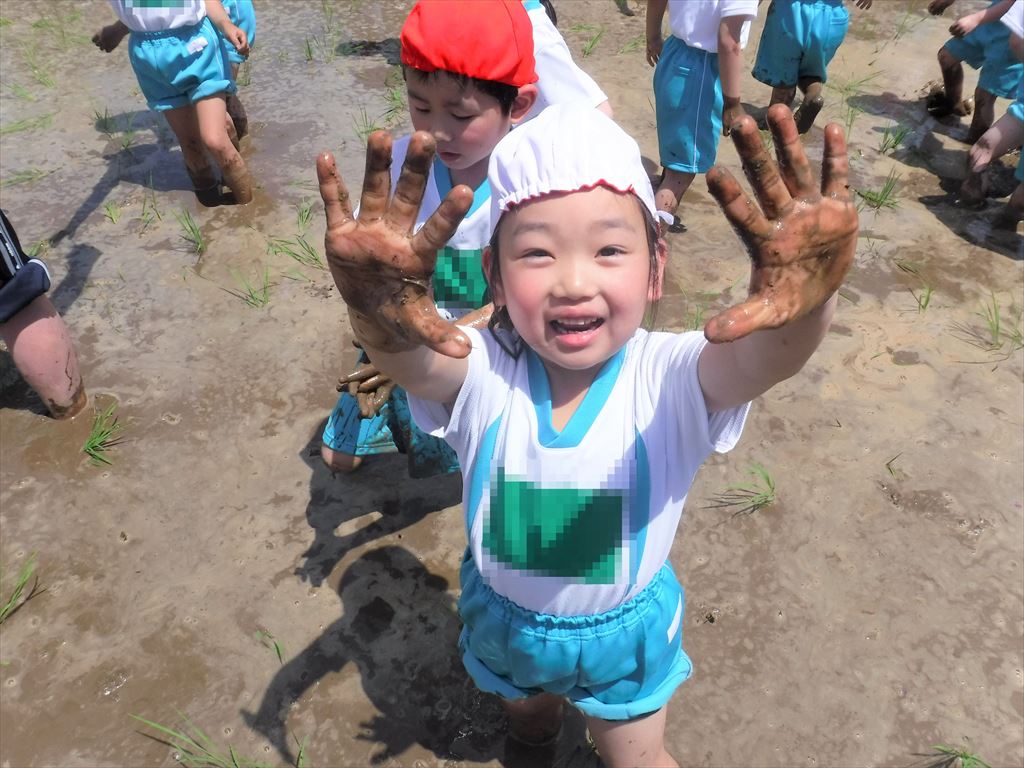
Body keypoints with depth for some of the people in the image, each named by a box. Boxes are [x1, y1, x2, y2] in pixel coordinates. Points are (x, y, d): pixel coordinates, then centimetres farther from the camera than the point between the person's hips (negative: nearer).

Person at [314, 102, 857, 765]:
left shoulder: (670, 378, -29)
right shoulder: (480, 374, -26)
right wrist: (382, 323, -69)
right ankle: (538, 713, 68)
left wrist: (805, 303, -70)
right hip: (505, 617, 2)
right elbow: (412, 363, -46)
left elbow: (761, 358, -48)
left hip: (625, 628, -2)